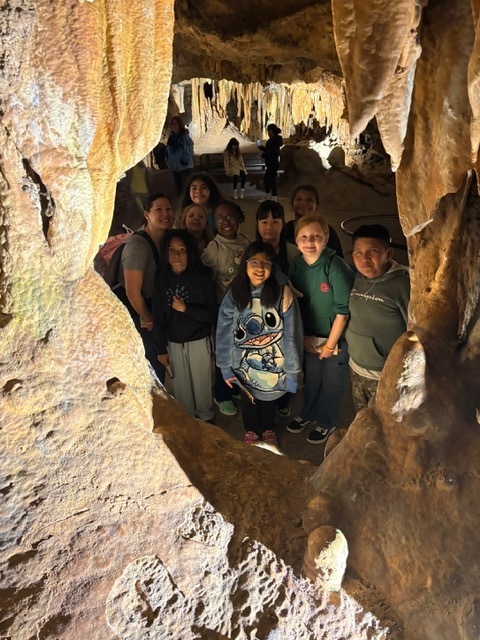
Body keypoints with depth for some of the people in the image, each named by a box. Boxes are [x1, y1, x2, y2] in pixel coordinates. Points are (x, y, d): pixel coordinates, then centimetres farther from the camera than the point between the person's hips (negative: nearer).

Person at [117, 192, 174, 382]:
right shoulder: (138, 245, -22)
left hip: (150, 309, 7)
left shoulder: (166, 240, 4)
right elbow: (132, 293, -22)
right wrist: (147, 319, -9)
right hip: (135, 313, -7)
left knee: (159, 362, 13)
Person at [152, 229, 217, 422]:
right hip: (173, 343, 2)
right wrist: (161, 349, 0)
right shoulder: (163, 279, -2)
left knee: (201, 384, 8)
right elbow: (158, 317, 0)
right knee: (180, 386, 13)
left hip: (199, 341, -2)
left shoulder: (202, 277, -9)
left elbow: (212, 314, -9)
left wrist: (185, 308, -19)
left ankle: (205, 419, 32)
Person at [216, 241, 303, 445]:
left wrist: (292, 371, -14)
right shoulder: (234, 295, -14)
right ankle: (251, 430, 51)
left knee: (269, 399, 24)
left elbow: (291, 335, -17)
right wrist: (226, 367, -5)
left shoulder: (282, 294, -20)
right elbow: (224, 334, -8)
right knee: (248, 400, 24)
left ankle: (268, 429, 53)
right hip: (244, 365, 1)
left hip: (273, 365, -1)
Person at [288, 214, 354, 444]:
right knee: (311, 376, 20)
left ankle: (326, 422, 33)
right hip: (310, 335, 4)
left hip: (336, 336, -4)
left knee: (332, 381, 13)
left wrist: (330, 345, -13)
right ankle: (309, 413, 43)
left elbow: (343, 310, -19)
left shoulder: (335, 267, -24)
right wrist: (303, 337, 0)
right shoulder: (296, 266, -8)